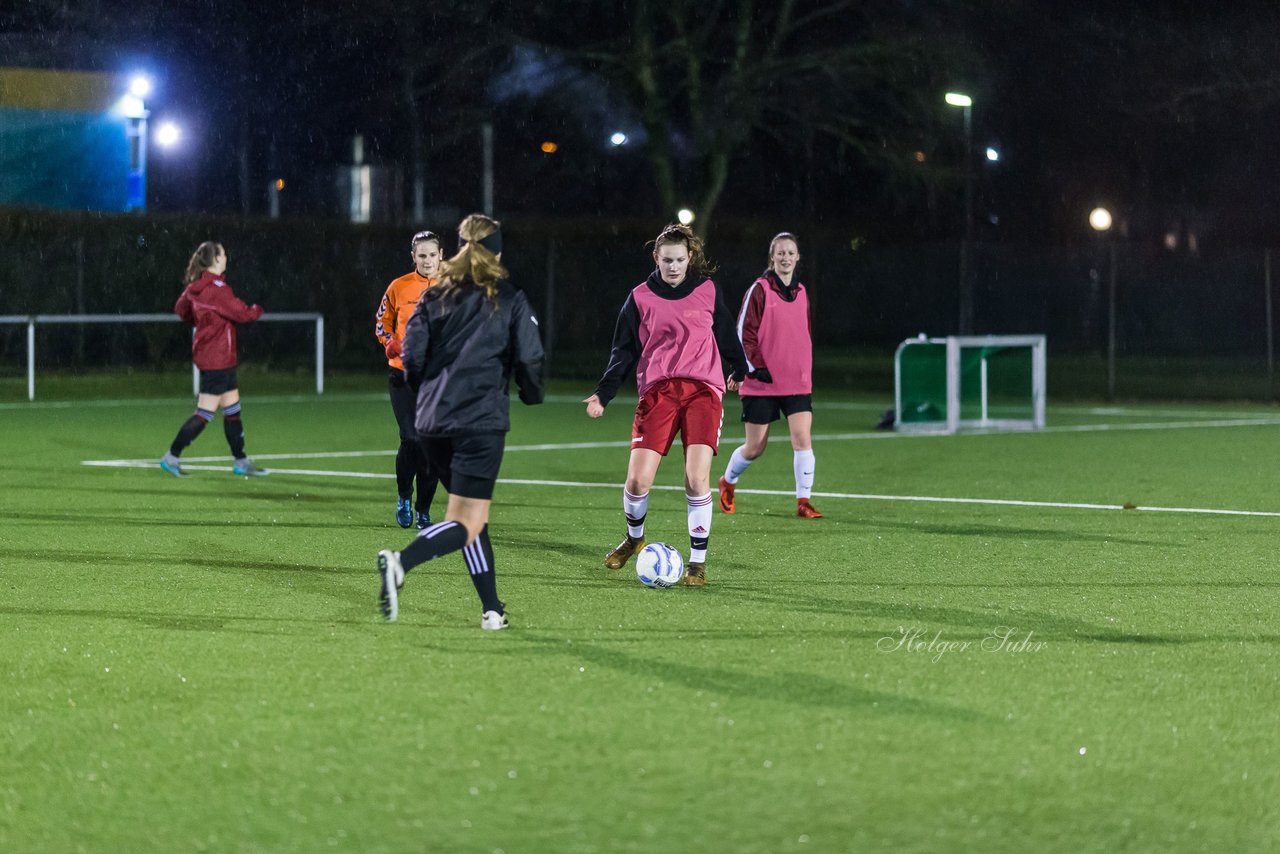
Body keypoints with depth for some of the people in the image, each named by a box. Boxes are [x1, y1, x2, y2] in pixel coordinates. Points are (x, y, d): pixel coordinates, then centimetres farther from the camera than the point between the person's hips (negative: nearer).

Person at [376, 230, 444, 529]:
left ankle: (423, 510, 15)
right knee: (411, 439, -13)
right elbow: (382, 322, 12)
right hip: (403, 375, -1)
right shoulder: (399, 287, 2)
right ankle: (403, 496, 14)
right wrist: (391, 343, -7)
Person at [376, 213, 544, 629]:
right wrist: (532, 394, 16)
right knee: (468, 524, -6)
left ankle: (492, 608, 14)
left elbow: (411, 357, 4)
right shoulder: (509, 299, 0)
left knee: (469, 515, 17)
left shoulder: (434, 296, 9)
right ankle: (400, 563, -31)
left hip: (432, 422, 5)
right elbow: (529, 360, -5)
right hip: (481, 420, -5)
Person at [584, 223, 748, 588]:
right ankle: (634, 539, 24)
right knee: (637, 479, -8)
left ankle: (698, 562, -2)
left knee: (696, 478, -15)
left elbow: (727, 335, 21)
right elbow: (624, 351, 8)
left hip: (703, 390, 0)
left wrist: (739, 371, 34)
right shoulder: (640, 297, 6)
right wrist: (603, 393, -2)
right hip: (657, 392, 0)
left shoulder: (708, 291, 7)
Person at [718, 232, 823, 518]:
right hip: (763, 383, -4)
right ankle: (728, 482, 33)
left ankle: (804, 502, -5)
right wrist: (756, 366, -15)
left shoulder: (801, 292, 10)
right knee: (755, 448, 4)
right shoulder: (759, 290, -7)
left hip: (798, 383, 4)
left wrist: (805, 371, 15)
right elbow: (743, 333, -8)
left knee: (802, 439, -12)